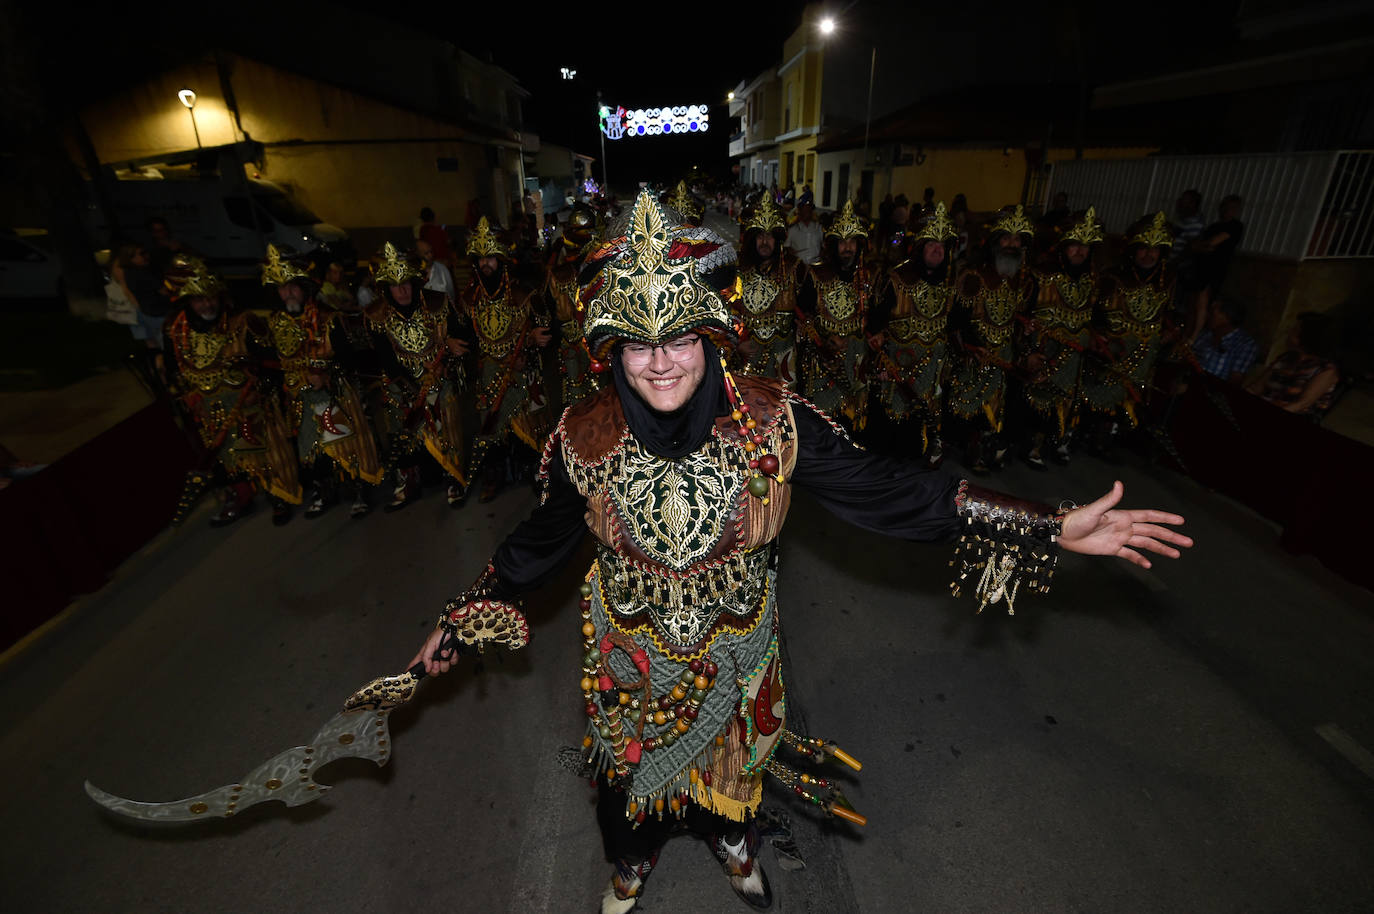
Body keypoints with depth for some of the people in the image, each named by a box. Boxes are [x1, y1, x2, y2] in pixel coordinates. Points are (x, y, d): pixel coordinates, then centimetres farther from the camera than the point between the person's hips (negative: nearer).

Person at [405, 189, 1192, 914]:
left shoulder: (770, 423, -24)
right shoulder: (586, 437, -21)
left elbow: (877, 488, -20)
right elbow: (544, 539, -5)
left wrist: (1051, 527, -23)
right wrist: (463, 618, 3)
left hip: (736, 652, 0)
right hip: (632, 658, 1)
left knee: (733, 754, 29)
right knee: (635, 764, 27)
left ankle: (734, 837, 67)